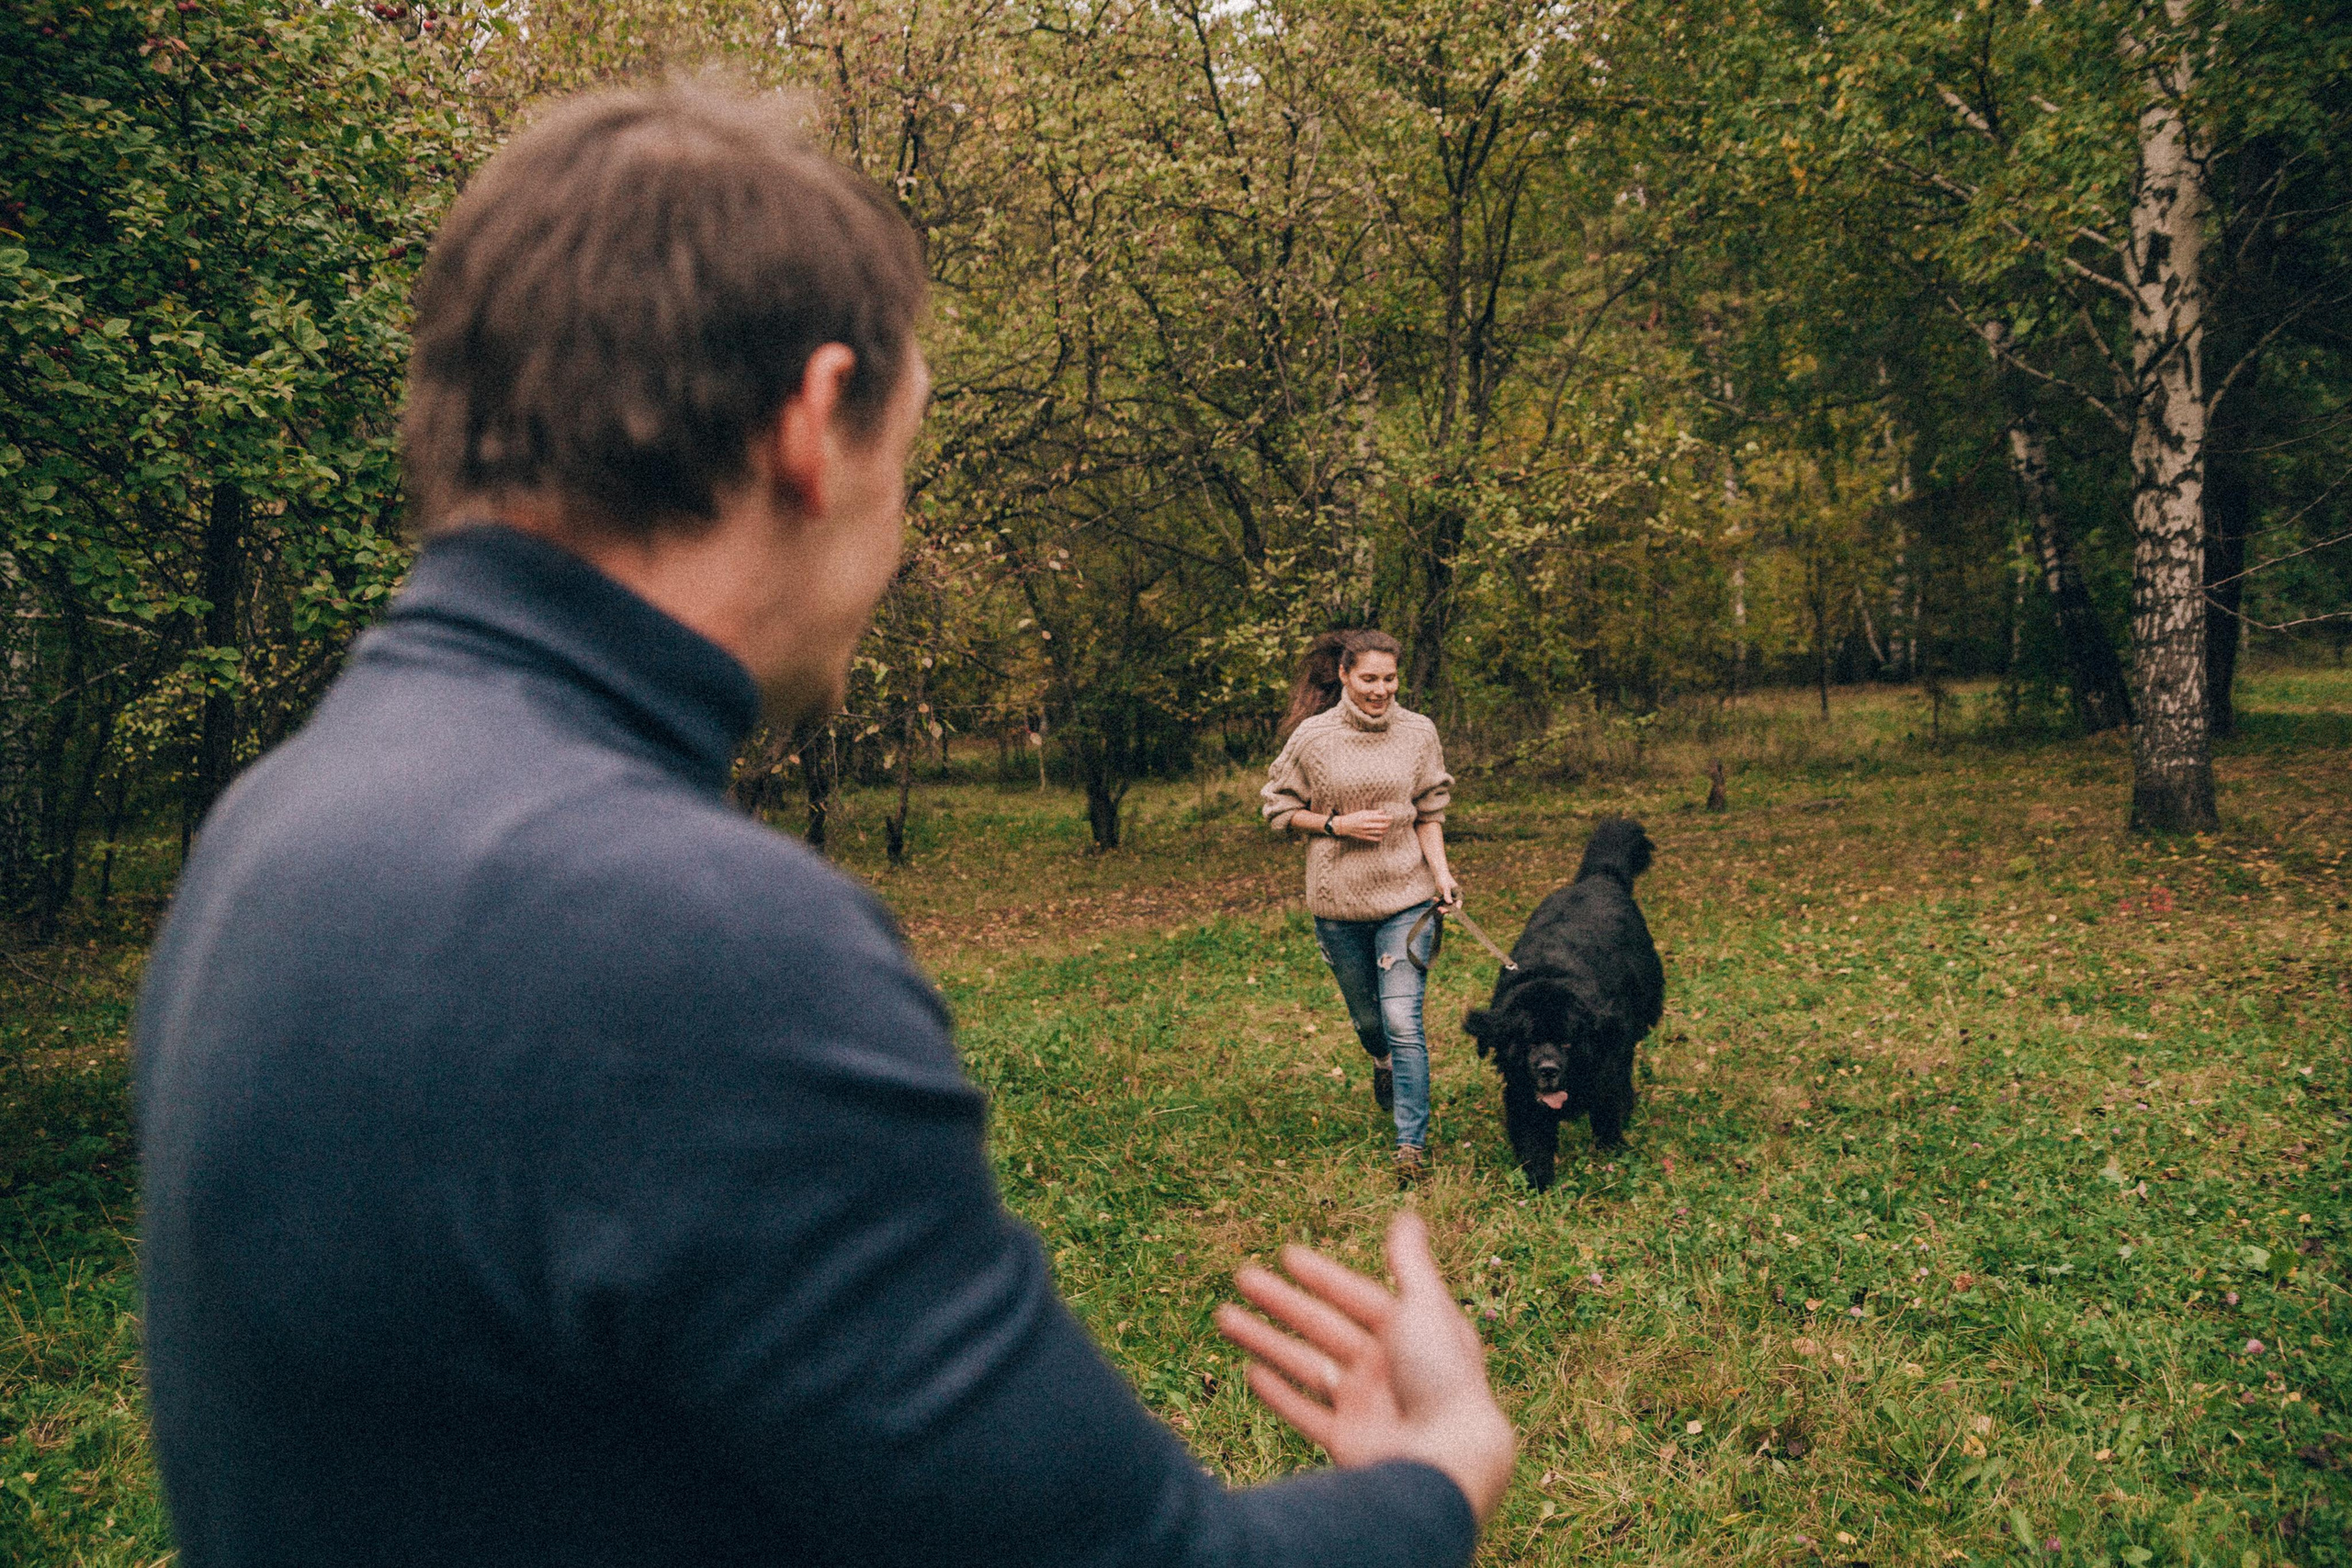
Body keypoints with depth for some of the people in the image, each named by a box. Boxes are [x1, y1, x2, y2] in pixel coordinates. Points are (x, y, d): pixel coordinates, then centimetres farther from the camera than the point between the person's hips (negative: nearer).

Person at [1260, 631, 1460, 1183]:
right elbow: (1280, 809, 2)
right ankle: (1383, 1062, 55)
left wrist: (1440, 871, -8)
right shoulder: (1312, 736, -7)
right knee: (1366, 1017, 18)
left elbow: (1429, 810, 6)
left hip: (1405, 896, -1)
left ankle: (1412, 1144, 0)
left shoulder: (1418, 733, -2)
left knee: (1403, 1020, -11)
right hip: (1337, 901, 1)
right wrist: (1338, 825, -13)